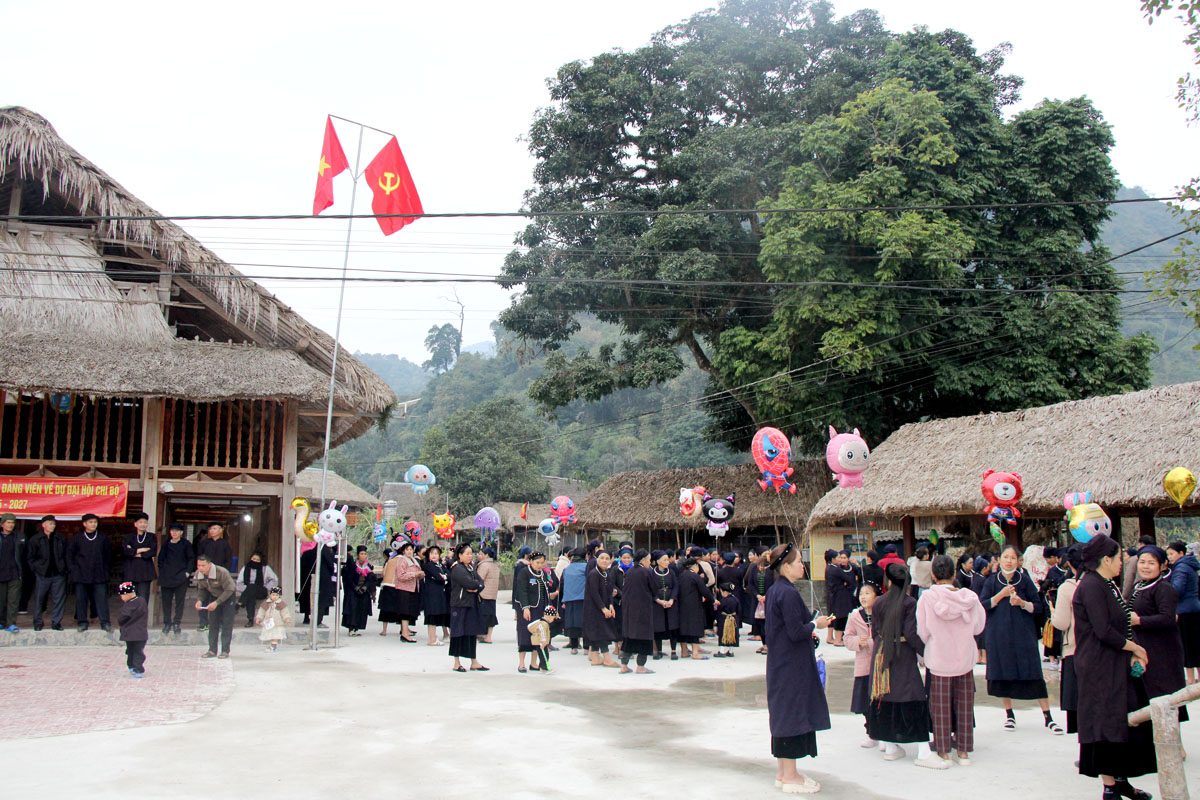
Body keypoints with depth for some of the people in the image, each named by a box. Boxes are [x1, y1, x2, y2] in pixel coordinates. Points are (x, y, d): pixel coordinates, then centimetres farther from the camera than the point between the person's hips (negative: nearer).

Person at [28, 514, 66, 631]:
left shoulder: (60, 539, 7)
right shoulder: (35, 540, 1)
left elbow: (65, 555, 14)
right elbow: (31, 557, 7)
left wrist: (64, 568, 6)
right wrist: (35, 569, -1)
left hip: (58, 574, 2)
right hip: (42, 575, -2)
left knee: (59, 599, 1)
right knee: (39, 599, 4)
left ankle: (56, 622, 10)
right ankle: (37, 623, 17)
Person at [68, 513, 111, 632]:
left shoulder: (103, 538, 7)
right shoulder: (76, 538, 5)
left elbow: (108, 555, 14)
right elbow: (69, 554, 10)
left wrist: (105, 568, 6)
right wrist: (73, 568, 1)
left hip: (99, 575, 0)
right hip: (81, 575, 0)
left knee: (101, 597, -6)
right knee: (81, 599, 3)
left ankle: (105, 622, -6)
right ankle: (82, 622, 12)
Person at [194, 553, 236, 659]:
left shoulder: (222, 572, -33)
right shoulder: (198, 574, -14)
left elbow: (229, 590, -26)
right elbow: (202, 589, 3)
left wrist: (216, 602, -32)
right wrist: (200, 600, -16)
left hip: (227, 596, -5)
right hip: (213, 596, 6)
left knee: (226, 623, -10)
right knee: (213, 623, 2)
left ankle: (225, 651, -7)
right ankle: (212, 650, 7)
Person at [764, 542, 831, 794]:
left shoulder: (773, 590, 9)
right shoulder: (788, 594, -21)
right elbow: (796, 632, -23)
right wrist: (815, 624, -7)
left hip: (779, 664, 10)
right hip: (792, 666, -10)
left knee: (783, 714, 15)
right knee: (793, 714, -2)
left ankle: (783, 773, 24)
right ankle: (790, 778, 6)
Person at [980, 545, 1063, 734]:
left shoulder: (1025, 580, 1)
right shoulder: (992, 581, 3)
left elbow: (1038, 605, 1)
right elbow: (982, 605, -3)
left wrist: (1022, 603, -17)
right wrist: (1001, 595, -14)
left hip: (1023, 633, -1)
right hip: (999, 633, 1)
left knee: (1033, 673, -5)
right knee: (1003, 674, 4)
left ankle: (1047, 717, 0)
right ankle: (1009, 715, 17)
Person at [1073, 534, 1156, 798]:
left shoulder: (1107, 585, 13)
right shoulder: (1091, 586, -18)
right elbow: (1104, 631, -22)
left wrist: (1132, 652, 2)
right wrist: (1133, 647, -10)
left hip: (1118, 665, 10)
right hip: (1100, 668, -10)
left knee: (1125, 722, 14)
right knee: (1108, 725, -4)